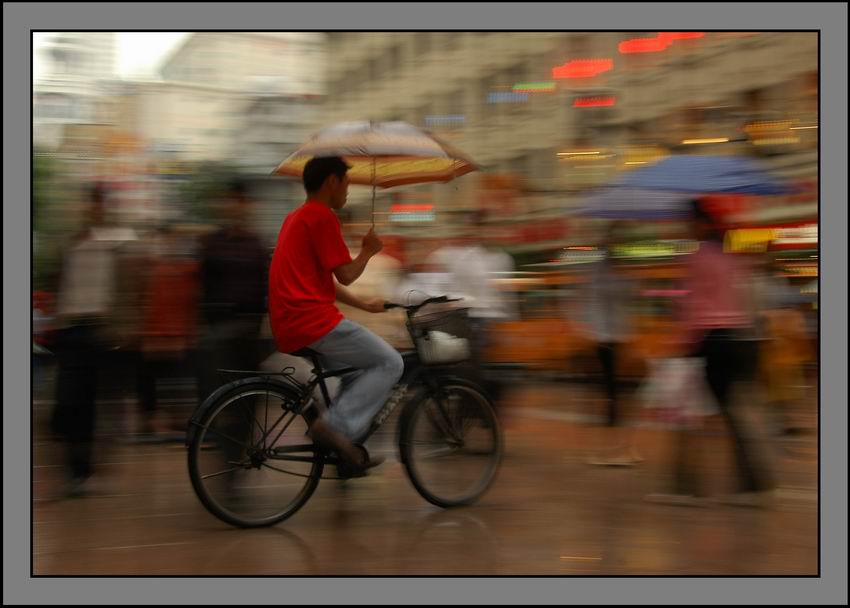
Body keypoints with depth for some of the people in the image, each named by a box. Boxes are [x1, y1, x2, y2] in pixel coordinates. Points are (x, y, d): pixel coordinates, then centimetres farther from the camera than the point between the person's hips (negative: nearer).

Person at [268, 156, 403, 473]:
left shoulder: (297, 217, 23)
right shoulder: (322, 216, -8)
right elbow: (346, 275, -9)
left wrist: (364, 305, 29)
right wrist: (369, 250, 9)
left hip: (288, 327, 10)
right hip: (312, 320, -10)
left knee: (361, 371, 24)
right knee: (390, 363, -5)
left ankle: (348, 446, 15)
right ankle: (336, 425, -14)